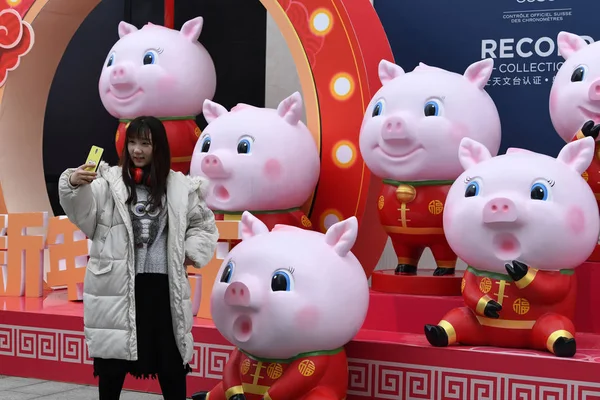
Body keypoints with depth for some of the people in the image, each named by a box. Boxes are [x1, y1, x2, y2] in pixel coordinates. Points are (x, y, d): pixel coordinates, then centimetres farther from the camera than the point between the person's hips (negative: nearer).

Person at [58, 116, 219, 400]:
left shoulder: (179, 186, 6)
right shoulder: (110, 181, -1)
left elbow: (203, 223, 19)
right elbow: (82, 211, -17)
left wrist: (191, 253, 5)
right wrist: (73, 184, -36)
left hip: (163, 284, 2)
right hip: (116, 285, -2)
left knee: (171, 360, 11)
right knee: (112, 361, 7)